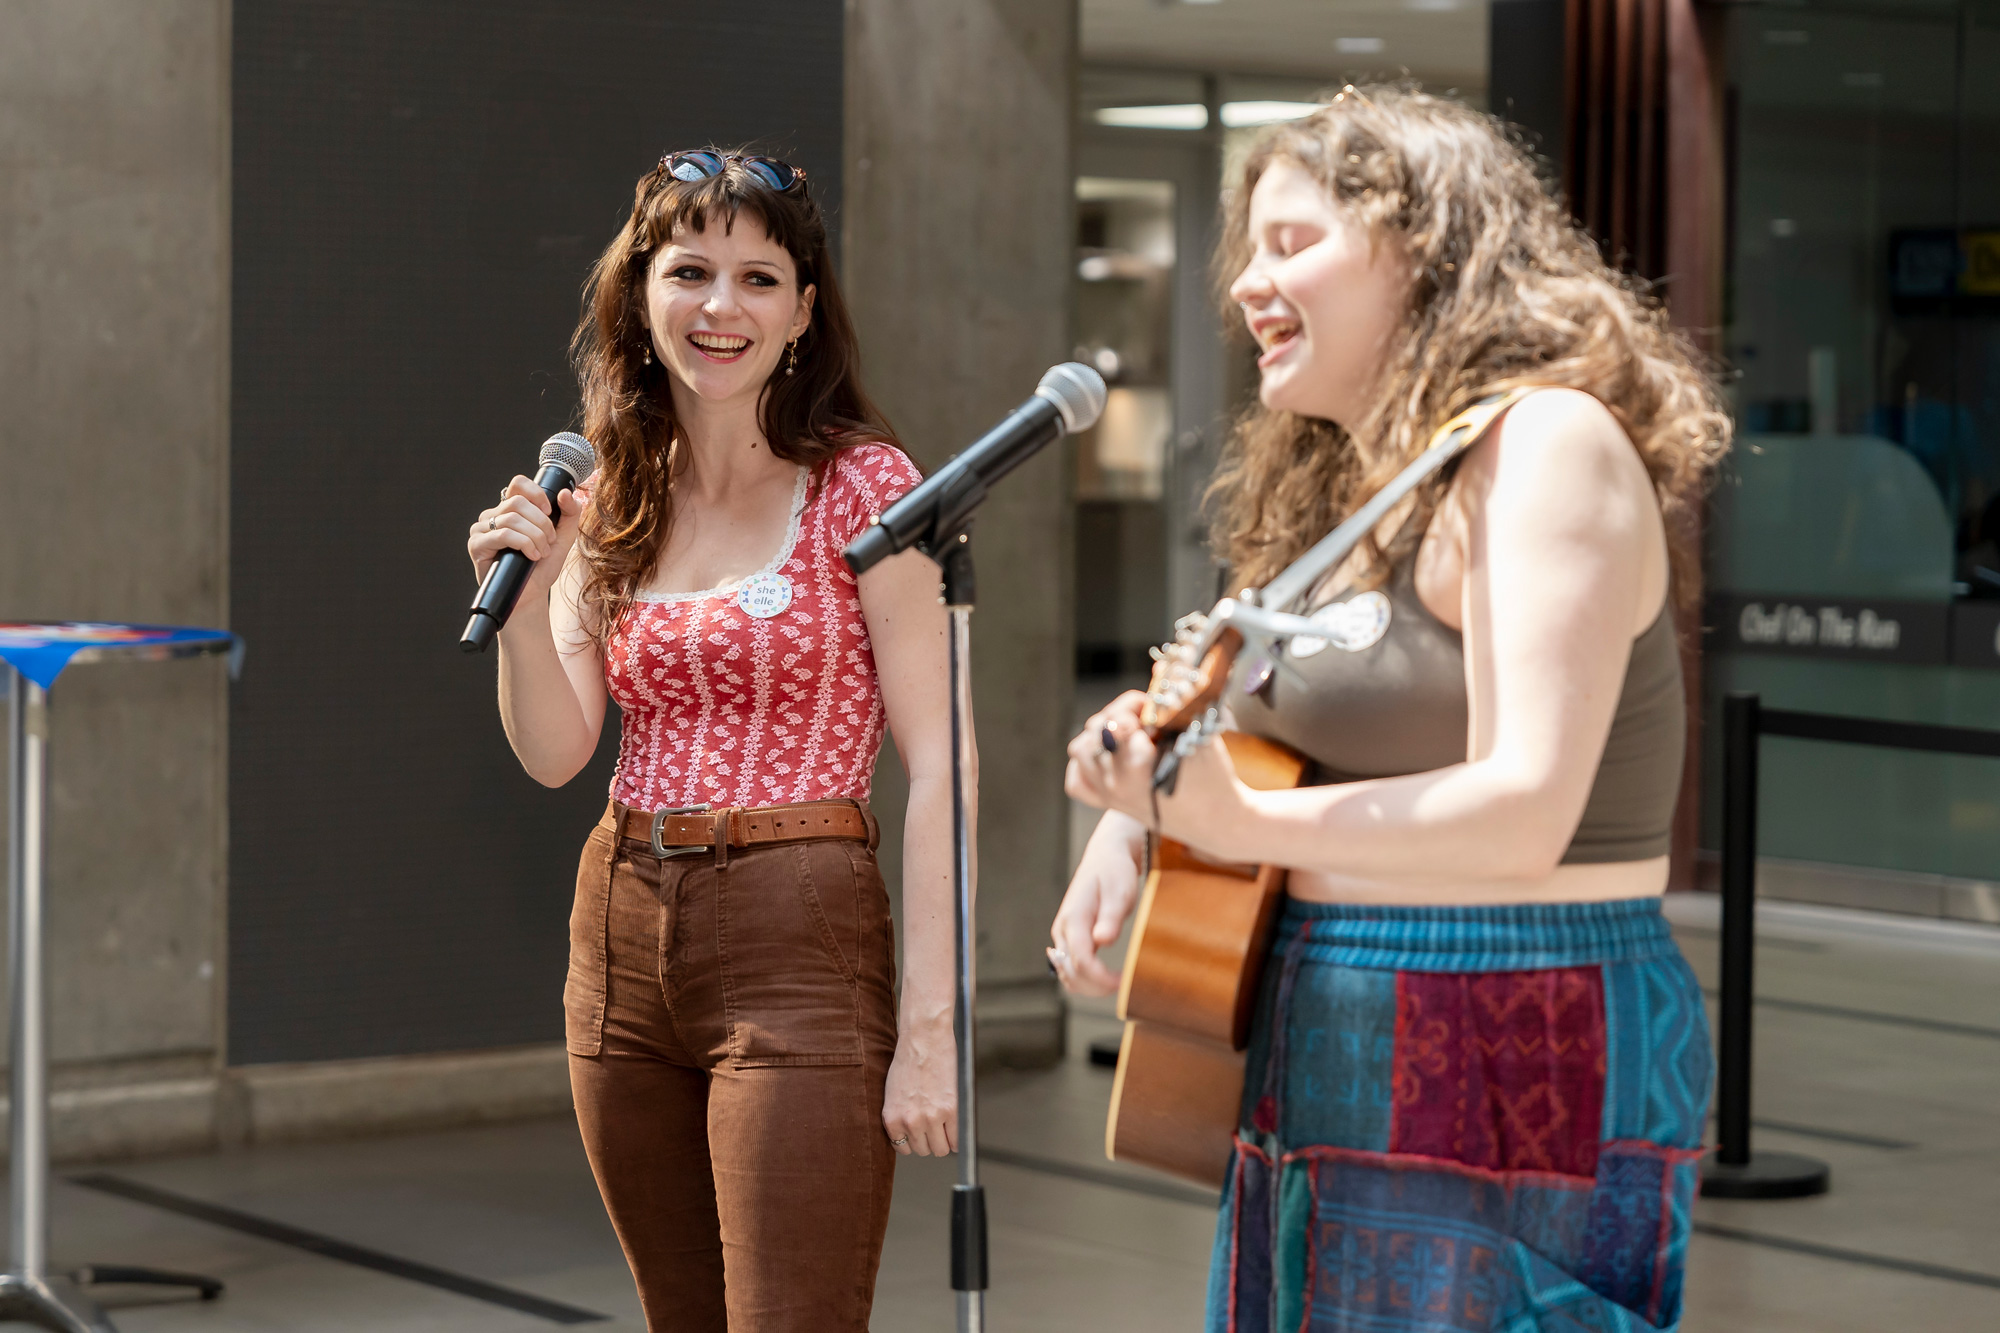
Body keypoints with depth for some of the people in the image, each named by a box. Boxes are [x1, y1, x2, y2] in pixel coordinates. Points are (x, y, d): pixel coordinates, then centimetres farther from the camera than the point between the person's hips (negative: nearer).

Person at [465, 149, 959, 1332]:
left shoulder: (860, 487, -7)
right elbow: (555, 751, 4)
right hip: (625, 936, 6)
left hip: (799, 942, -6)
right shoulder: (610, 503, 10)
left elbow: (937, 765, -11)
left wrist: (928, 1026, -17)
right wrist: (522, 600, -14)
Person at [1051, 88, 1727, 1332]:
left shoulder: (1545, 446, -14)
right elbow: (1283, 731, 27)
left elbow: (1522, 811, -23)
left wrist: (1238, 825, -24)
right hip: (1332, 1089, 9)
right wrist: (1138, 820, 7)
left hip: (1507, 1090, -9)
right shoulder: (1353, 491, 14)